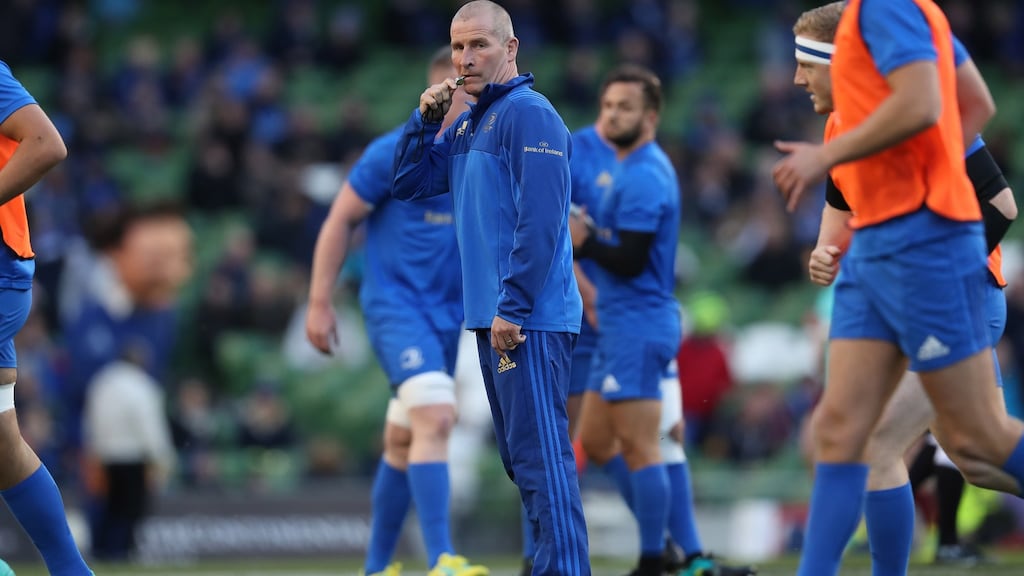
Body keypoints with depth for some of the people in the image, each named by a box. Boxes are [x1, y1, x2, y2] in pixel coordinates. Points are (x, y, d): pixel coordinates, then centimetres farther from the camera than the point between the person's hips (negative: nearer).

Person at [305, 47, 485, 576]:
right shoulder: (394, 154, -11)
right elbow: (339, 221, -4)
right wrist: (319, 304, -5)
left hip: (448, 312, 6)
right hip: (395, 303, -6)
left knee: (403, 441, 14)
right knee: (435, 417, -24)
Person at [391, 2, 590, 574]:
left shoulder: (529, 113, -12)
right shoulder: (466, 125, 16)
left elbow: (540, 219, -19)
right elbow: (408, 184, 19)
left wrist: (513, 307, -22)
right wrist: (425, 119, 5)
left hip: (528, 320, -10)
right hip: (491, 317, 10)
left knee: (542, 459, -13)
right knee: (521, 457, 13)